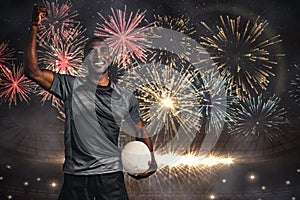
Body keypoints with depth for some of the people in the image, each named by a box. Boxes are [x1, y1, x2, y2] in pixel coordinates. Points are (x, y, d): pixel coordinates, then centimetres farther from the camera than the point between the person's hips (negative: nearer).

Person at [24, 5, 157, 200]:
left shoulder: (126, 98, 8)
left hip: (111, 175, 1)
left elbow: (141, 131, 18)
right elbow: (33, 71, -6)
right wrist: (34, 28, -12)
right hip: (75, 176, -1)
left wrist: (150, 159, 0)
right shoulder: (71, 86, 2)